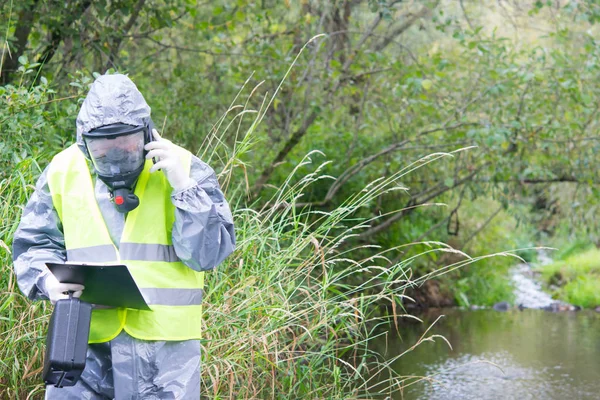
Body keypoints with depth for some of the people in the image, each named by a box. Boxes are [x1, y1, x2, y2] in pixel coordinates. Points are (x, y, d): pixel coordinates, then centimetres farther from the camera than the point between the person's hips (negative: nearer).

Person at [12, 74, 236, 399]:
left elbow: (209, 253, -7)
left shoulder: (184, 169, -2)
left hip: (163, 345, -2)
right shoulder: (63, 171, 5)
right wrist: (48, 281, -10)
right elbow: (32, 244, 11)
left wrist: (182, 186, -17)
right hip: (85, 341, 2)